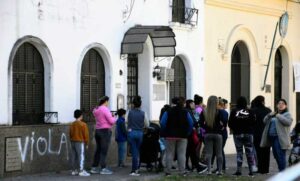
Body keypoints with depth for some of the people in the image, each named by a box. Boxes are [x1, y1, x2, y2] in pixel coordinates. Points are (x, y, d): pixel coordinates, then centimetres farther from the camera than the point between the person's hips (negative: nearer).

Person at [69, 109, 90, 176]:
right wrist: (86, 143, 1)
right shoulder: (83, 124, -11)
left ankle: (74, 170, 16)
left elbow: (71, 134, 12)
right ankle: (81, 171, -9)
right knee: (81, 156, -6)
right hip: (80, 142, -7)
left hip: (73, 142, 7)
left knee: (74, 156, 11)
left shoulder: (72, 124, 7)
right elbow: (86, 134, -9)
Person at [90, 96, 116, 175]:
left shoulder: (96, 110, 11)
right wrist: (114, 118, 6)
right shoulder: (105, 109, -14)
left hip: (97, 131, 8)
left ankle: (94, 168, 15)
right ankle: (103, 169, -8)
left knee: (98, 150, 13)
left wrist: (110, 116, 19)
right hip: (105, 131, -8)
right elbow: (111, 121, -15)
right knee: (104, 151, -7)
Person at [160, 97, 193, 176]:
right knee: (181, 154, 3)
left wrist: (164, 133, 3)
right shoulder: (185, 112, -1)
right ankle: (182, 171, -2)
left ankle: (168, 171, 3)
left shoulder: (168, 112, -2)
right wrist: (187, 133, 7)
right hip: (182, 136, 0)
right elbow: (191, 124, -5)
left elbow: (162, 123, -8)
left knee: (169, 153, 5)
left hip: (170, 136, 0)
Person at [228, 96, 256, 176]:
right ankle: (251, 170, 4)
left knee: (239, 152, 5)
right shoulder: (250, 112, -5)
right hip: (248, 134, 0)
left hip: (237, 134, 0)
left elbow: (230, 124, -4)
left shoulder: (234, 112, -6)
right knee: (249, 152, 6)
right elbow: (253, 122, -3)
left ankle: (238, 170, 1)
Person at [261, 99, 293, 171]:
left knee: (281, 156, -11)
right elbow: (265, 121, 18)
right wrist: (269, 115, 1)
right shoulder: (274, 114, 23)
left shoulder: (287, 114, 2)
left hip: (280, 138, -7)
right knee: (276, 155, 12)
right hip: (272, 137, 8)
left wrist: (279, 116, -16)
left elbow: (288, 122, -18)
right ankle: (280, 171, 22)